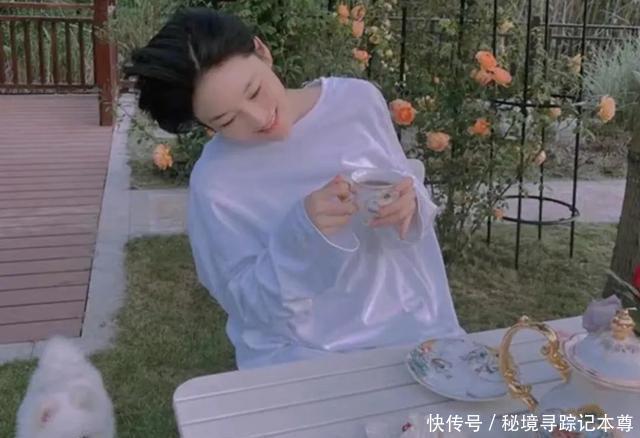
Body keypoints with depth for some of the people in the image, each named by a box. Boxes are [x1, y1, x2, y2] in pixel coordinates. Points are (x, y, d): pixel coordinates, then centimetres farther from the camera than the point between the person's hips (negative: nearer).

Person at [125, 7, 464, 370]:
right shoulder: (214, 183, -16)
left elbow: (407, 193, 6)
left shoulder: (359, 99, -7)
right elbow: (248, 302, -10)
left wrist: (409, 205, -18)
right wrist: (301, 232, -27)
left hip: (406, 323, 2)